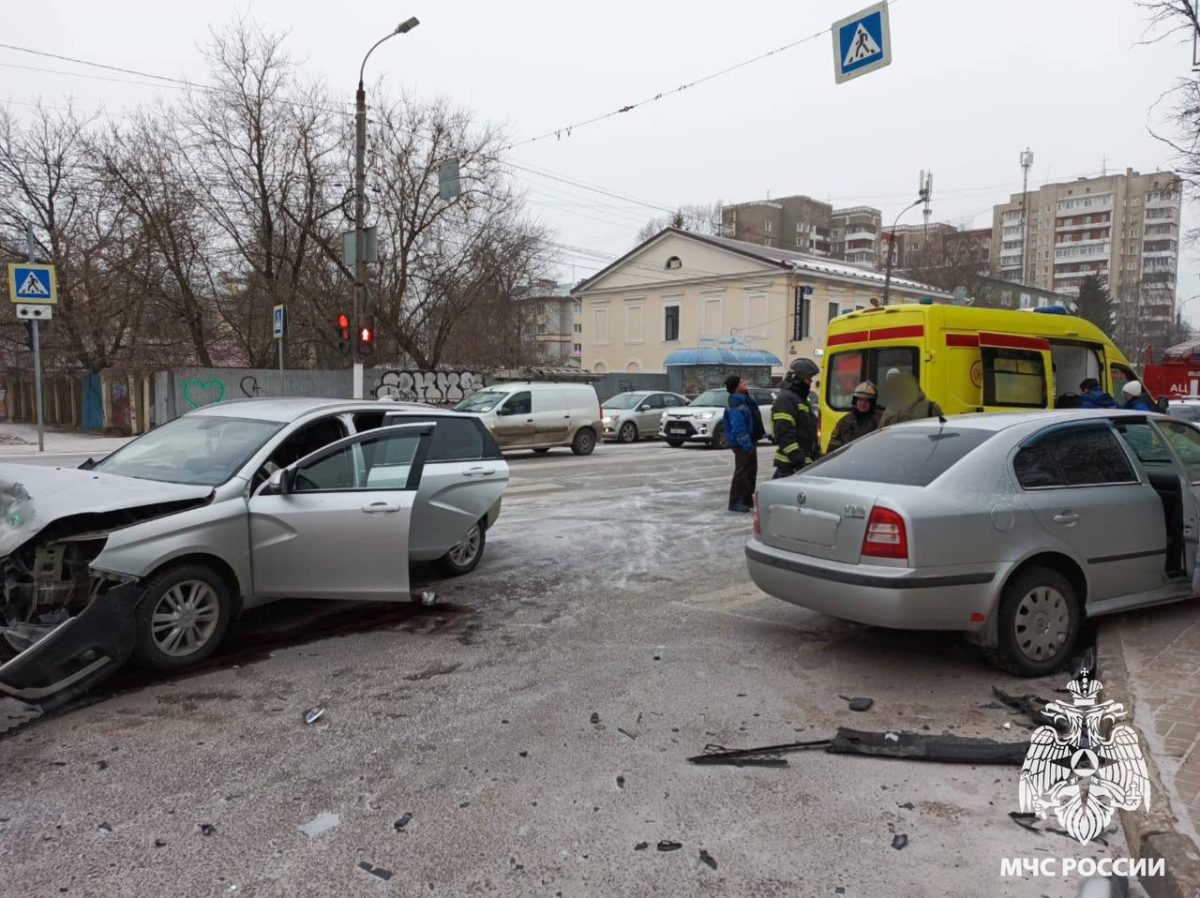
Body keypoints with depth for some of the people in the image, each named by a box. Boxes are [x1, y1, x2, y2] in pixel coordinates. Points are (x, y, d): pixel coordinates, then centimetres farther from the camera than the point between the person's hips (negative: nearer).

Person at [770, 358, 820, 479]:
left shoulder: (801, 399, 22)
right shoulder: (786, 399, -12)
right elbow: (784, 435, -21)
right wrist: (802, 461, -24)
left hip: (805, 463, 10)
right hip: (791, 466, -10)